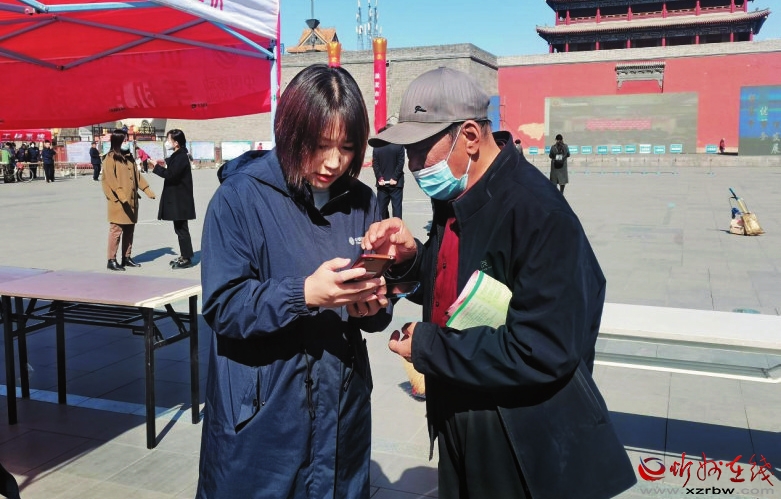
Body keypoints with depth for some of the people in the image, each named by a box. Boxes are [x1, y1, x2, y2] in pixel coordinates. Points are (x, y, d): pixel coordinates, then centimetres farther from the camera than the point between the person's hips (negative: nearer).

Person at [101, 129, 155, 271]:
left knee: (129, 230, 11)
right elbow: (111, 180, -16)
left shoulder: (129, 157, 16)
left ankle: (126, 258, 20)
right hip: (118, 202, -8)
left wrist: (147, 190, 9)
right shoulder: (110, 158, -7)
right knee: (116, 230, -5)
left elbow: (137, 175, 18)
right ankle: (111, 260, 1)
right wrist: (121, 196, -26)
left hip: (132, 200, 8)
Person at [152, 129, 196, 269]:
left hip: (180, 201, -10)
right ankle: (184, 256, 21)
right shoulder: (176, 156, 14)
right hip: (177, 199, 10)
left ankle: (187, 258, 1)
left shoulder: (181, 157, -16)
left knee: (181, 229, -5)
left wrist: (156, 167, -17)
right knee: (179, 228, 14)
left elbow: (170, 174, -24)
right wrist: (164, 165, 11)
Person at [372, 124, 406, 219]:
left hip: (382, 183, 2)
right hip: (396, 183, -2)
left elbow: (375, 164, -4)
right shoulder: (399, 146, -7)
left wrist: (380, 178, -3)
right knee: (397, 206, 2)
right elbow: (400, 163, -11)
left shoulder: (377, 147, -1)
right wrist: (394, 178, -9)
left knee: (382, 207, 10)